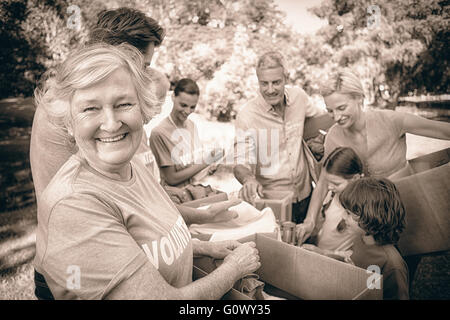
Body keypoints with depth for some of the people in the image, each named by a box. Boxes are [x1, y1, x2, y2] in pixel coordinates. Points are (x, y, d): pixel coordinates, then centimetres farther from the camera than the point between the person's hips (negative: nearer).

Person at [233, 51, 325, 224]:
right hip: (268, 200, -4)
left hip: (304, 196, 4)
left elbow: (321, 117, 19)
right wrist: (248, 179, -38)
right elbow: (241, 163, -18)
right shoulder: (247, 115, -16)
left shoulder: (298, 96, -3)